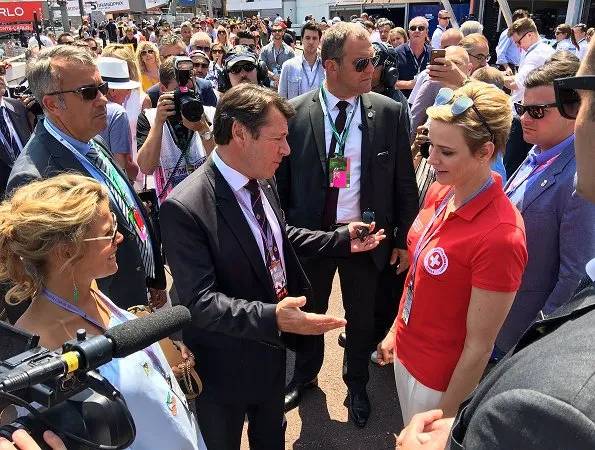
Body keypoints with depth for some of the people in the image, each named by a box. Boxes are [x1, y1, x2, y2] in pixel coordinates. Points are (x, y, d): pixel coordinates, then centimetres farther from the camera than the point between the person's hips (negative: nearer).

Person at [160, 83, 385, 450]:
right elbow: (199, 300, -31)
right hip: (226, 363, -7)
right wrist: (271, 318, -42)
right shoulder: (185, 207, -30)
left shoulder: (264, 180, -5)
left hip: (272, 345, 7)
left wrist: (342, 240, 3)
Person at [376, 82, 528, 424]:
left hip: (442, 380, -6)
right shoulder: (439, 193, -8)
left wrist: (445, 416, -12)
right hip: (407, 352, 7)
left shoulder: (499, 237, -30)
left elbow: (479, 348, -21)